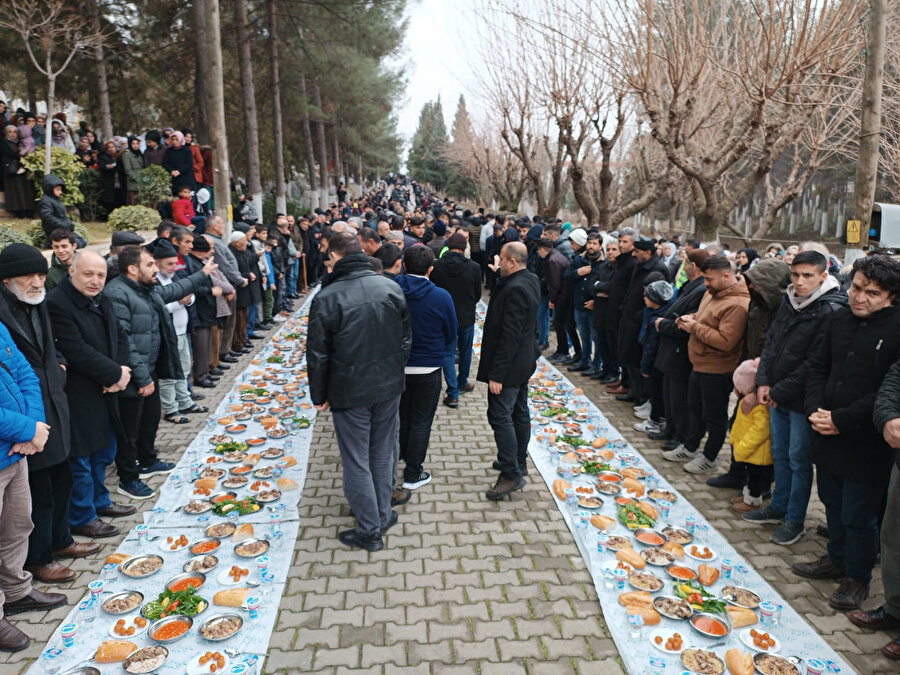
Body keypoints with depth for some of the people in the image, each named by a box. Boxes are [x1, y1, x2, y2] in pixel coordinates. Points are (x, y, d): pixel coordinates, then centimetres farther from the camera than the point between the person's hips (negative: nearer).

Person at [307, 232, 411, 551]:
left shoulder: (326, 298, -16)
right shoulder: (390, 287, -4)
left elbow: (318, 355, -10)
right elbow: (406, 338, 4)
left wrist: (319, 396, 3)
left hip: (349, 392, -4)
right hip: (389, 386, 5)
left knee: (356, 461, 8)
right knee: (383, 453, 19)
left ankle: (370, 530, 18)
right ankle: (383, 515, 33)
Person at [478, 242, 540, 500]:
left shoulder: (515, 289, -24)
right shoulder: (530, 281, 8)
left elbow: (510, 336, -26)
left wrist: (497, 374, -24)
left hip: (510, 364, -11)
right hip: (524, 360, 11)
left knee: (500, 416, -7)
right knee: (519, 413, 19)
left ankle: (511, 474, -2)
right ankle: (518, 461, 33)